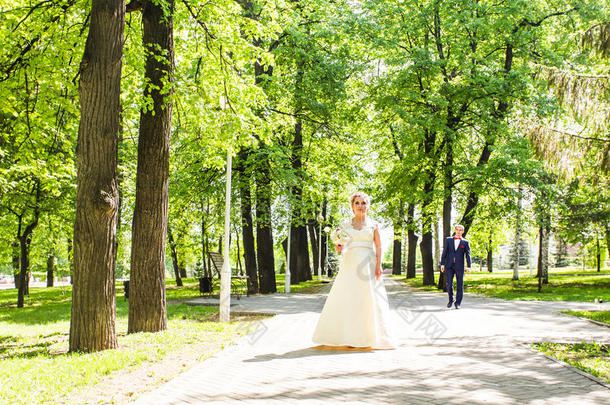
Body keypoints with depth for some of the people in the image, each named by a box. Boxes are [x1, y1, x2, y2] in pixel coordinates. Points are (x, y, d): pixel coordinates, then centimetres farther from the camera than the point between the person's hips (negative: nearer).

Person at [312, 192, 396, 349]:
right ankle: (350, 337, -5)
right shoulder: (345, 225, 11)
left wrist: (378, 265, -6)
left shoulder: (373, 224, 10)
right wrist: (339, 248, -11)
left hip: (368, 264, 0)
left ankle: (371, 336, 0)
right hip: (350, 264, 0)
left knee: (370, 299, -5)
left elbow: (378, 246, 6)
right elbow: (341, 246, 12)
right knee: (348, 299, -7)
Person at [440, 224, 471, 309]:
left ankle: (458, 303, 10)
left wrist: (468, 267, -10)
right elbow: (444, 252, 8)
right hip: (449, 265, 1)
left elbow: (467, 255, 1)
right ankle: (450, 300, 16)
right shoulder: (448, 240, 9)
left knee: (459, 285, 1)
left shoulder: (465, 242, 6)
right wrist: (442, 264, 1)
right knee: (449, 284, -5)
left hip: (459, 266, -1)